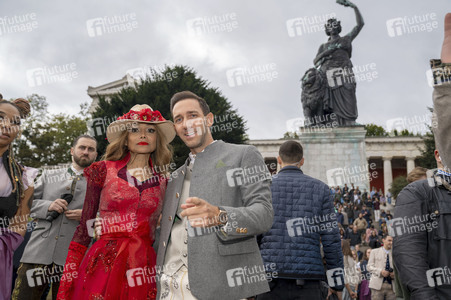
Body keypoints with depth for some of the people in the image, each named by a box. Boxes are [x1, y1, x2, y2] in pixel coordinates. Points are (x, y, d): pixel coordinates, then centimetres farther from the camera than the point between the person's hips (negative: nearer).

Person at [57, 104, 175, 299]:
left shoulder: (163, 181, 8)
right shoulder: (104, 171, 4)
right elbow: (84, 227, 4)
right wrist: (69, 277, -2)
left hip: (144, 268, 2)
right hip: (104, 265, -1)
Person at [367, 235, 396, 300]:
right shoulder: (374, 251, 12)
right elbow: (369, 267, 4)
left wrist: (395, 274, -9)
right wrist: (380, 271, -14)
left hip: (391, 286, 2)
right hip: (378, 284, -2)